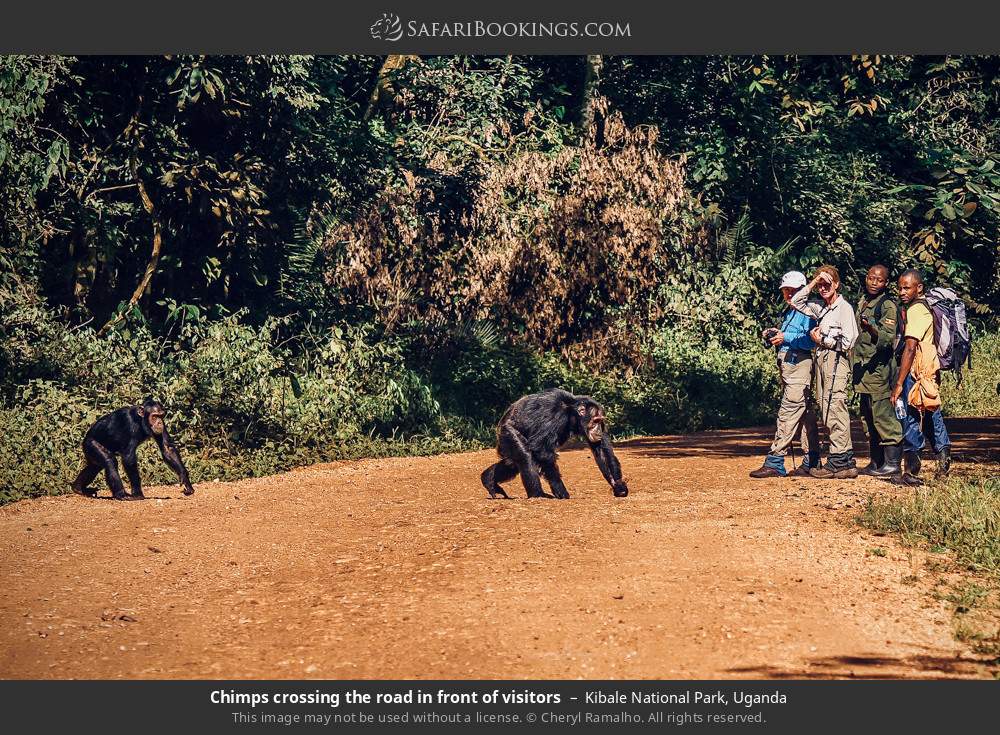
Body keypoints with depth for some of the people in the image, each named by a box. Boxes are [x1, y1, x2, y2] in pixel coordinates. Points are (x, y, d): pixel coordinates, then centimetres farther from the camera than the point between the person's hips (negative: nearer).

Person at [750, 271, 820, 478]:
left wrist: (786, 337, -21)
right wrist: (773, 336, 9)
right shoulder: (788, 313, 22)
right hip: (787, 367, 10)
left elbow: (811, 340, -18)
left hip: (800, 366, -10)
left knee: (788, 414, -12)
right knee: (805, 415, 11)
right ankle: (811, 462, 14)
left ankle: (775, 463, -15)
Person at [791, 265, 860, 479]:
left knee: (834, 408, -12)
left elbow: (847, 342, -11)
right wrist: (812, 283, 12)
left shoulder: (844, 308, -5)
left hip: (836, 360, -8)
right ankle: (846, 461, 7)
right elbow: (796, 302, 23)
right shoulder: (821, 309, 17)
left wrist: (822, 340, -1)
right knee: (826, 411, 5)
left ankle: (838, 461, -12)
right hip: (821, 360, 8)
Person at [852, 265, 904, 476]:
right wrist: (856, 366, 23)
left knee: (883, 415, -9)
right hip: (863, 367, 9)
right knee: (868, 418, 12)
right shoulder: (862, 303, 17)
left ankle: (892, 463, -6)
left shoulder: (888, 305, -9)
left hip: (879, 368, -9)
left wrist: (872, 330, -39)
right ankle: (876, 462, 19)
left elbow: (889, 338, -20)